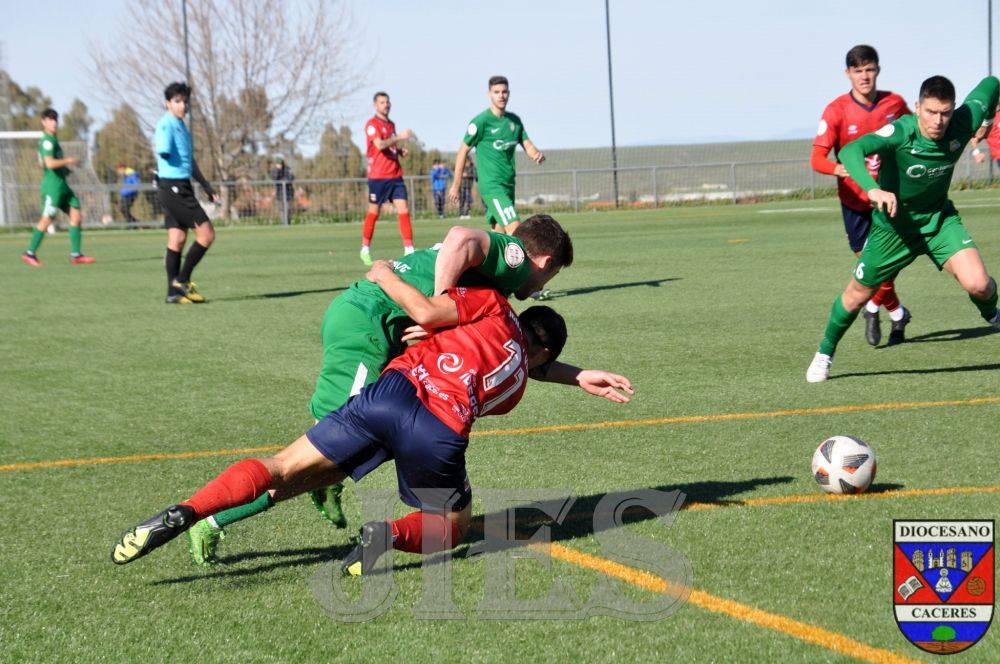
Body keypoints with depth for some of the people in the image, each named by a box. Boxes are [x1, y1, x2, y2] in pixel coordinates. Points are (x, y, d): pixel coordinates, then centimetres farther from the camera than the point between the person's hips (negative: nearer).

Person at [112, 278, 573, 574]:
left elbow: (427, 313, 8)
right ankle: (392, 534, -7)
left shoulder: (496, 307, 24)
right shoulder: (515, 384, 29)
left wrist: (384, 276, 21)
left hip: (397, 389, 0)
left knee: (283, 469, 5)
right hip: (443, 433, 0)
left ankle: (182, 514, -16)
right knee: (454, 526, 25)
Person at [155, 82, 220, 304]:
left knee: (177, 239, 8)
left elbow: (190, 161, 27)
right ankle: (182, 280, -3)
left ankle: (174, 292, 9)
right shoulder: (166, 125, -11)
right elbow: (164, 152, -22)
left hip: (181, 188, 9)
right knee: (206, 233, -9)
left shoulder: (182, 127, 19)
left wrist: (207, 187, 27)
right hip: (173, 185, -9)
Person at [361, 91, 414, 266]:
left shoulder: (391, 124, 16)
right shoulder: (372, 124, -7)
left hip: (395, 175, 6)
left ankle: (409, 249, -4)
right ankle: (365, 249, 15)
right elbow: (380, 145, -22)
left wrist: (400, 150, 8)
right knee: (373, 212, 1)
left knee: (404, 211, -4)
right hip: (378, 176, -6)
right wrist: (399, 137, -25)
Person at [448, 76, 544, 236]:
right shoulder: (481, 121, -7)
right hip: (491, 185, -7)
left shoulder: (514, 120, 12)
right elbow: (463, 151, -2)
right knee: (515, 231, -19)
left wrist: (537, 154, -12)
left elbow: (528, 146, 13)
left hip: (508, 185, 7)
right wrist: (456, 185, 1)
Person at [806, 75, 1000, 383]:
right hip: (893, 225, -2)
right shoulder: (900, 132, -32)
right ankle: (824, 354, 37)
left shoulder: (962, 124, -21)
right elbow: (850, 151, -49)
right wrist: (873, 190, -63)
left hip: (939, 219, 2)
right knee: (856, 296, 11)